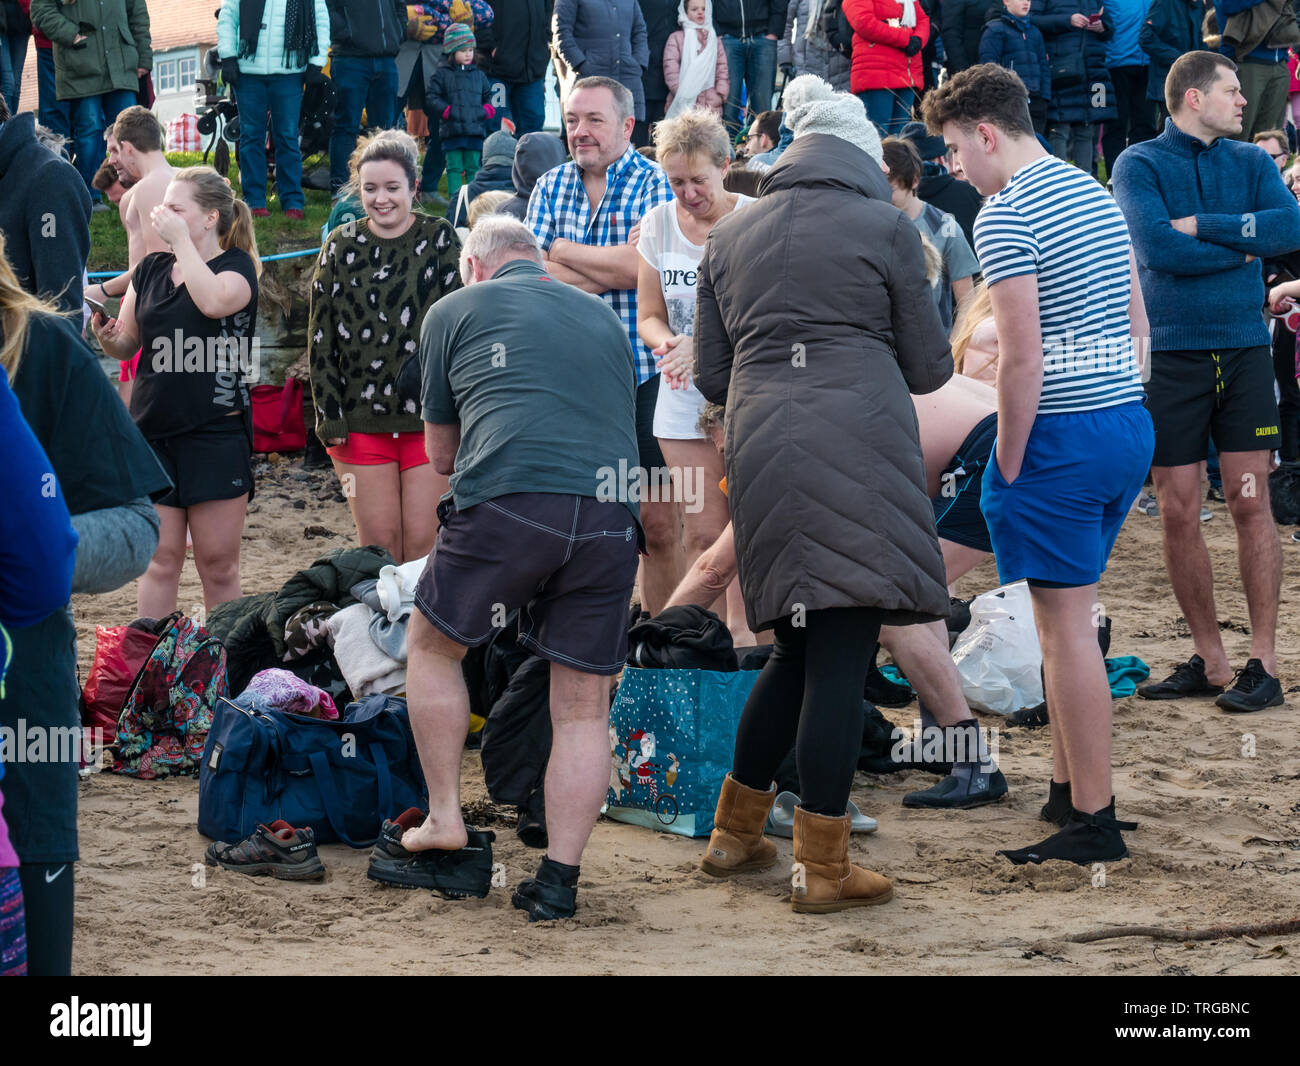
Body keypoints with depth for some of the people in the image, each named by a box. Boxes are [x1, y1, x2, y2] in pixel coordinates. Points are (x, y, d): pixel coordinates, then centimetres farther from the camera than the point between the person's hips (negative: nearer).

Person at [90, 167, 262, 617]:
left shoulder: (238, 266, -2)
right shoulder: (151, 269, 12)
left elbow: (214, 301, -25)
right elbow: (126, 345, 18)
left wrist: (181, 238, -17)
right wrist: (106, 334, -5)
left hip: (217, 435, -4)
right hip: (153, 431, 4)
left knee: (218, 565, 2)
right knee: (160, 561, 4)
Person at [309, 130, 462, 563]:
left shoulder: (439, 239, 2)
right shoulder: (341, 246, 8)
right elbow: (321, 340, 9)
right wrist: (330, 419, 2)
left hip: (428, 417, -2)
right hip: (360, 420, 2)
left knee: (423, 542, -3)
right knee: (377, 543, 3)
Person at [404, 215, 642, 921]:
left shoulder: (454, 311, 17)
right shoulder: (604, 317, 27)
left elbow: (440, 452, 23)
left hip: (509, 501, -3)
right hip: (612, 511, 3)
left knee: (432, 646, 20)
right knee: (584, 705, 8)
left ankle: (445, 818, 19)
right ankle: (559, 879, 4)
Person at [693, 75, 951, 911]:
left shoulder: (730, 237, 16)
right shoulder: (885, 227, 4)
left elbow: (711, 377, 17)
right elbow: (929, 367, 7)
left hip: (762, 450, 5)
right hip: (858, 449, -5)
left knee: (802, 649, 18)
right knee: (842, 653, -3)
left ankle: (735, 832, 22)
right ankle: (824, 867, -2)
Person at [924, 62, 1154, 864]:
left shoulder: (1006, 215, -14)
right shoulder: (1097, 194, 14)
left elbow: (1023, 357, -19)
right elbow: (1138, 326, 17)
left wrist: (1010, 462, -11)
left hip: (1061, 435, -9)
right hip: (1131, 422, 9)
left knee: (1067, 626, -4)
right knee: (1068, 614, 17)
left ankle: (1094, 823, -2)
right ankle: (1068, 789, 24)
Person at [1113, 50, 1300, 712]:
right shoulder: (1139, 166, 0)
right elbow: (1157, 248, -16)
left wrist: (1203, 225, -13)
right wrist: (1242, 246, -7)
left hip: (1243, 350, 1)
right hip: (1170, 354, -1)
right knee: (1178, 512, 2)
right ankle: (1209, 660, 13)